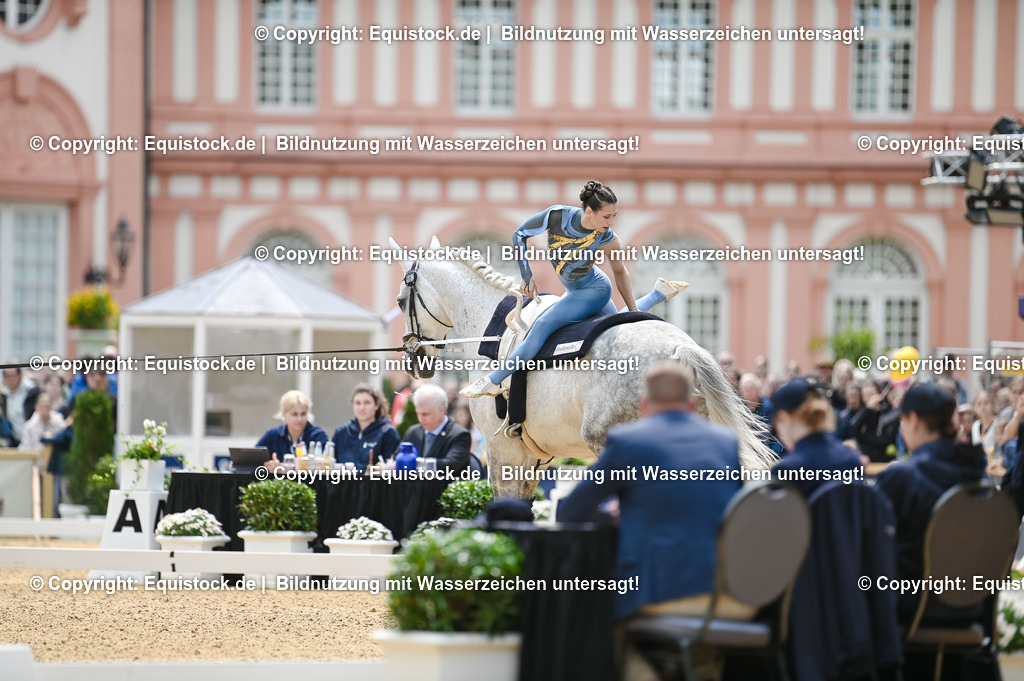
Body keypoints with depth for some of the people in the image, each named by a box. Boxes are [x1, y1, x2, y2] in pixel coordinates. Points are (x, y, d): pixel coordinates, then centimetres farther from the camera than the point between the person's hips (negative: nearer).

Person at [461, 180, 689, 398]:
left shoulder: (606, 237, -27)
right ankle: (660, 292, 47)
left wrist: (633, 310, -5)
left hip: (594, 290, -5)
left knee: (542, 327, -19)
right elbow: (520, 235, -12)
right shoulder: (557, 216, -25)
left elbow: (620, 271, -10)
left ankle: (493, 381, -10)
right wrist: (527, 276, -17)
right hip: (574, 289, 5)